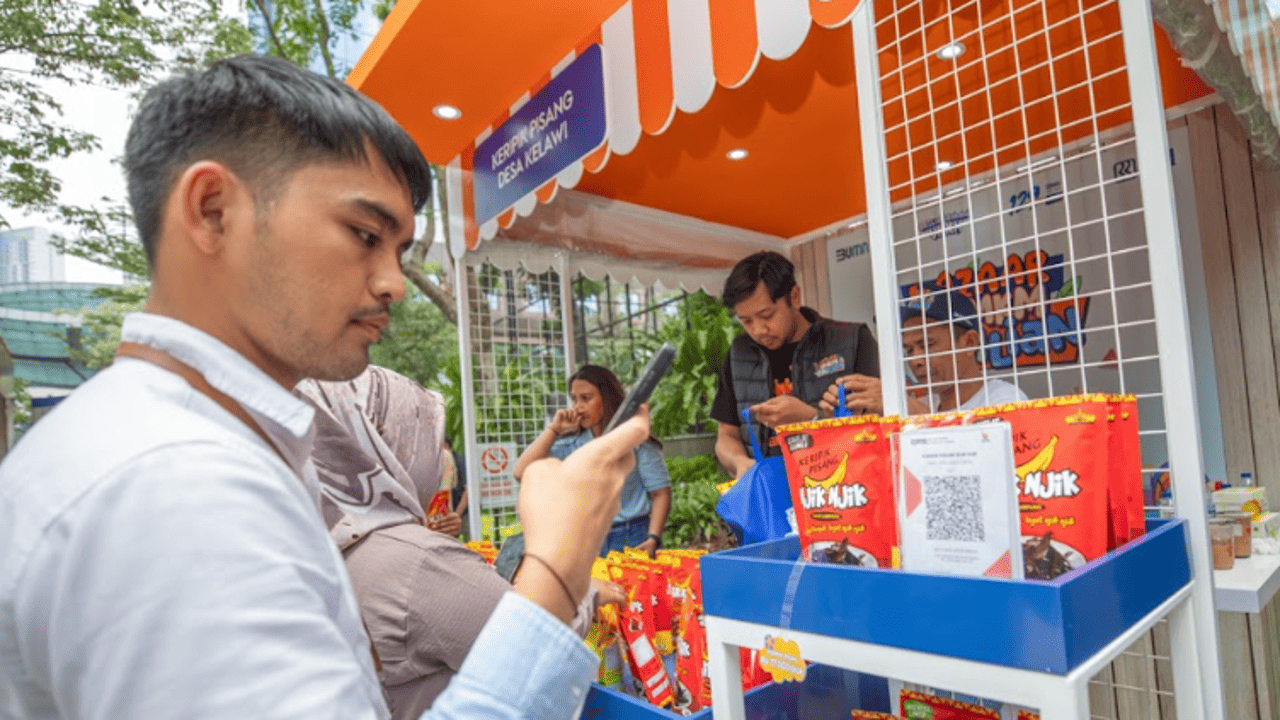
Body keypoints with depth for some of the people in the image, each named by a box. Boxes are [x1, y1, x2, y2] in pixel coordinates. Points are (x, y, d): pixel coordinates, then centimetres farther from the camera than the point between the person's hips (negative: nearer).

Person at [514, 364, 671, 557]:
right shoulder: (571, 444, 6)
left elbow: (661, 492, -2)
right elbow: (522, 472, -3)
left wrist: (653, 539, -15)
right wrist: (554, 429, -4)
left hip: (631, 541, -2)